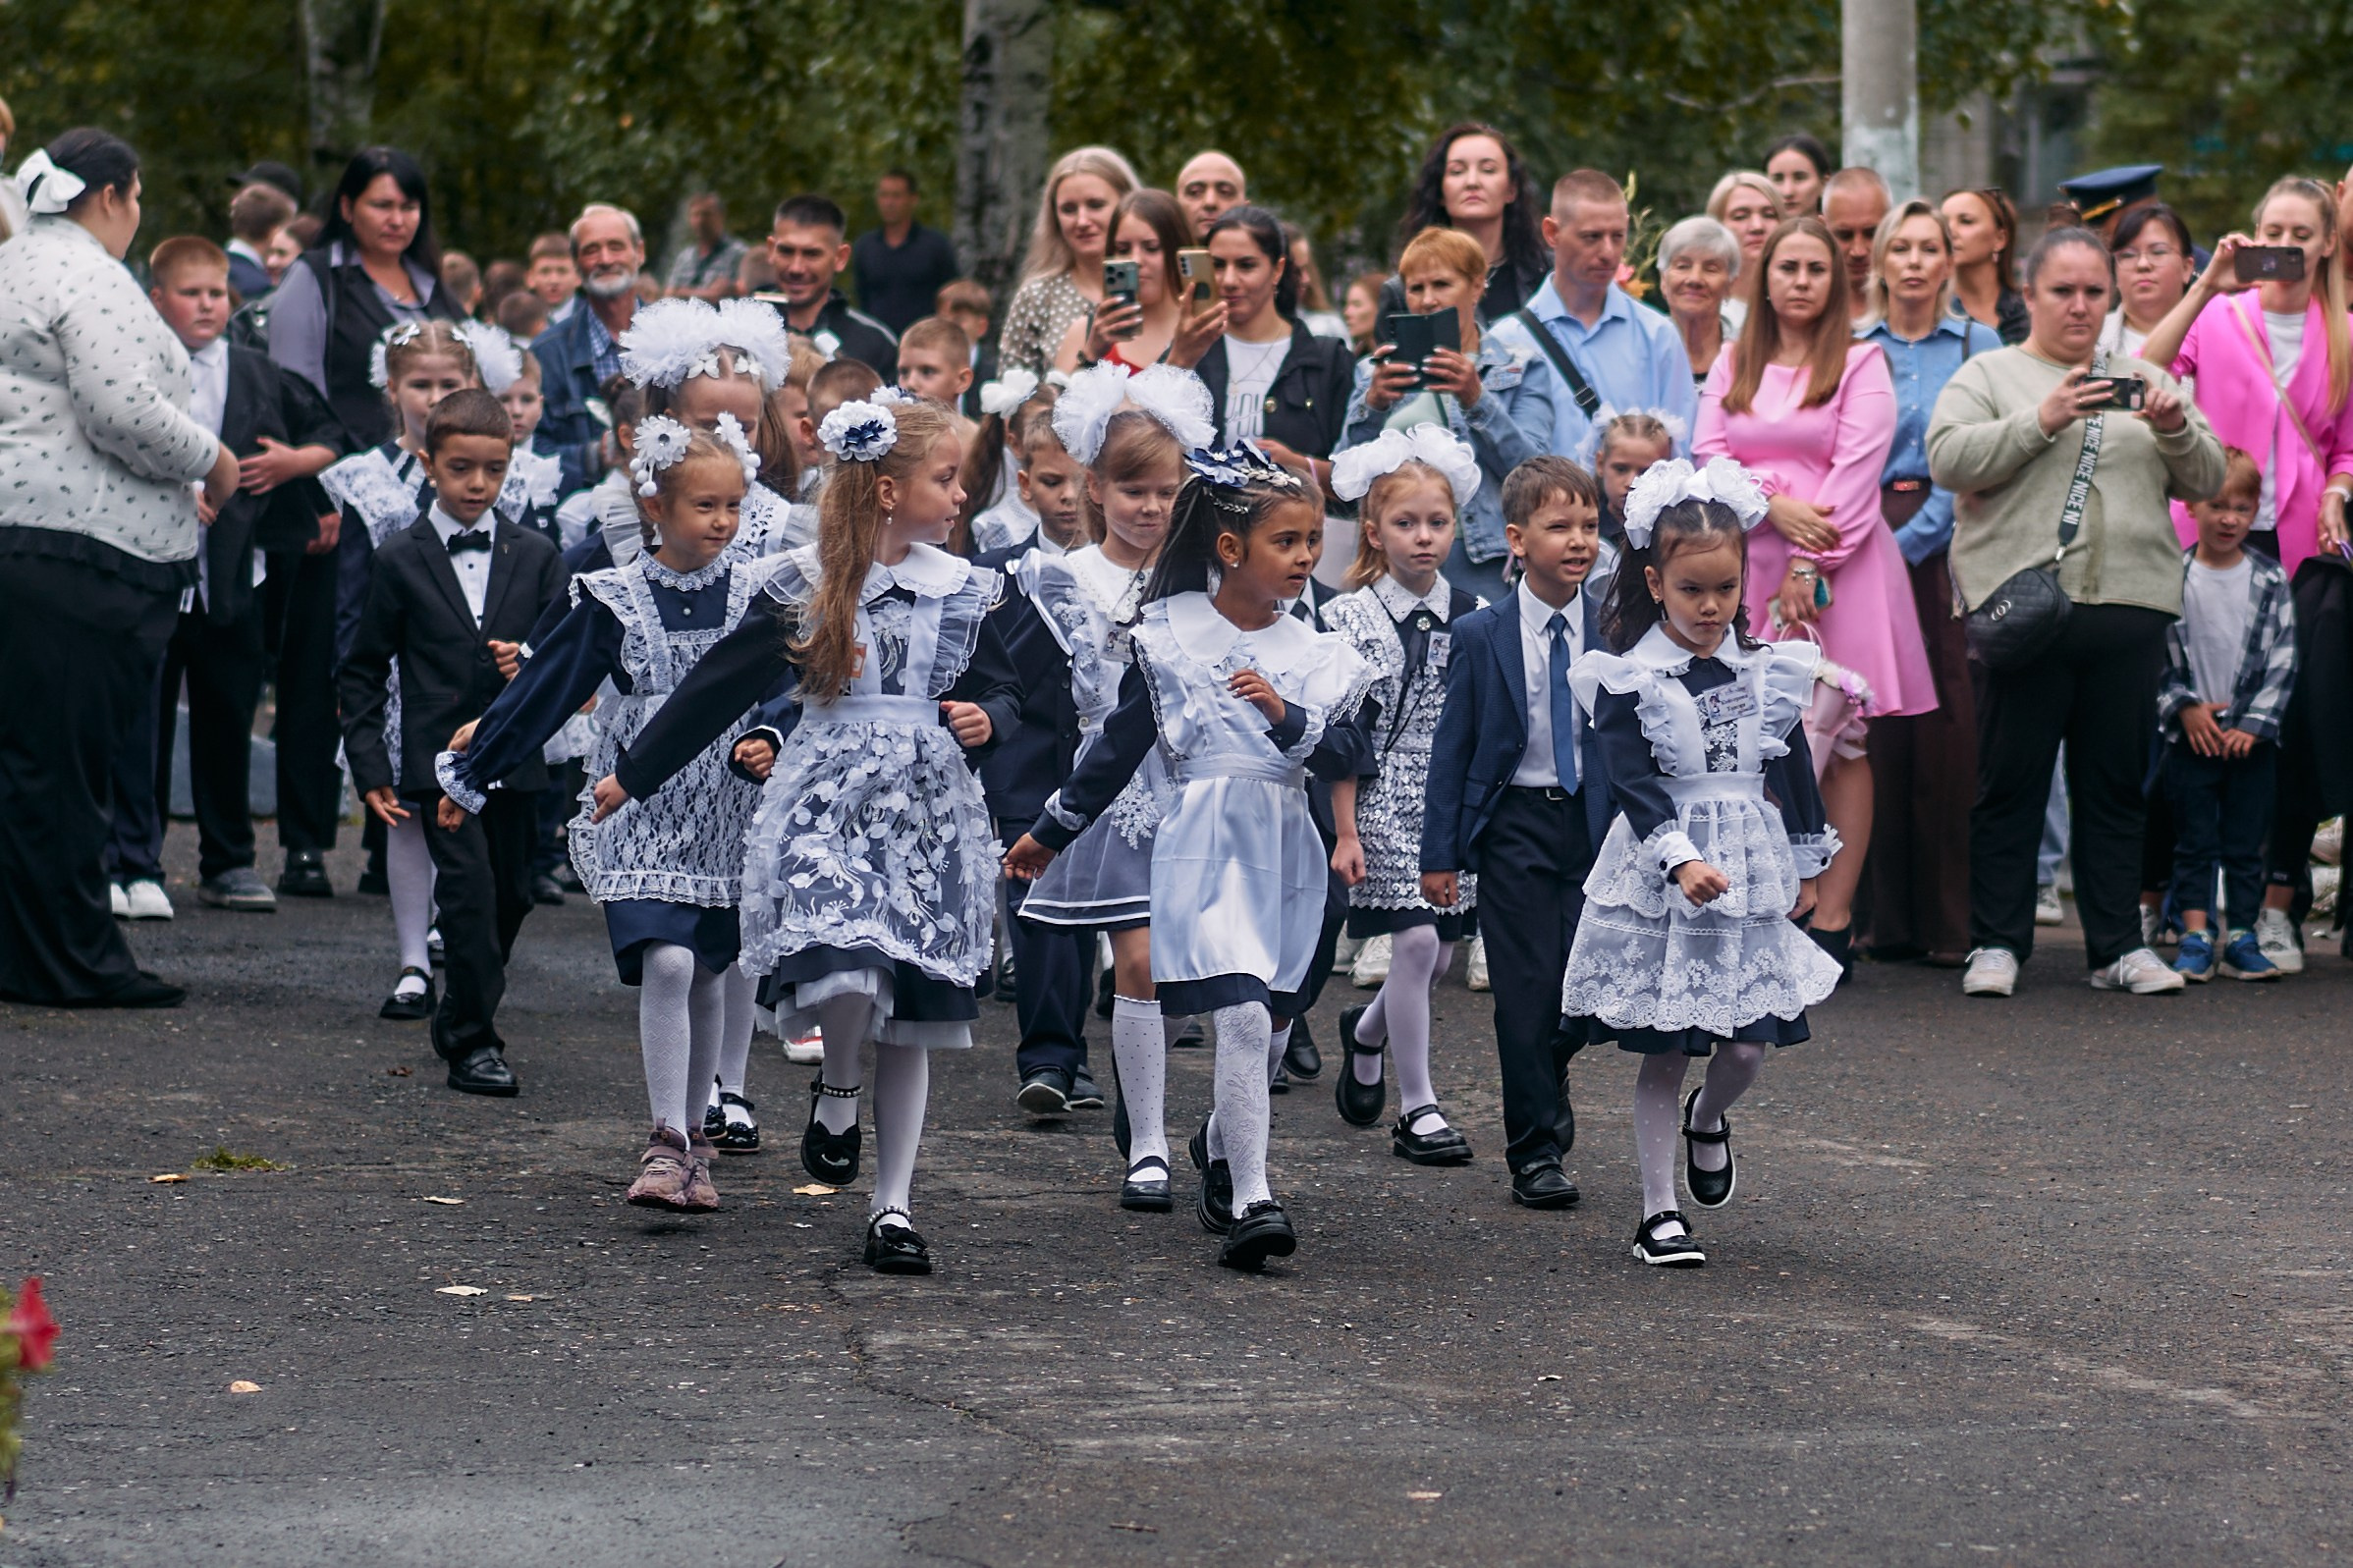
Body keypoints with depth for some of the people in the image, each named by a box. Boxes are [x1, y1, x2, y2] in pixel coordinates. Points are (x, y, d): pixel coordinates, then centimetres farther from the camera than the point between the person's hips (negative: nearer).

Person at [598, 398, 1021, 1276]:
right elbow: (719, 685, 5)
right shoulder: (805, 587, -1)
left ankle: (893, 1205, 12)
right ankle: (837, 1091, 8)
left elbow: (1001, 692, 17)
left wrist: (986, 720, -8)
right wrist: (634, 775, 9)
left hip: (929, 809, 3)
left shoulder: (962, 590, 7)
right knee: (849, 968, -25)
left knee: (910, 1014, 3)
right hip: (824, 801, -3)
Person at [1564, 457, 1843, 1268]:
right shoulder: (1627, 681, -8)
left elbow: (1793, 766, 15)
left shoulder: (1765, 669, 5)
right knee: (1661, 1052, 2)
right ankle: (1659, 1212, 9)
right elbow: (1635, 785, -16)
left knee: (1747, 1046, 0)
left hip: (1752, 871, 3)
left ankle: (1708, 1118, 35)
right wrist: (1680, 862, -28)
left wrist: (1806, 862, 19)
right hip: (1657, 886, -3)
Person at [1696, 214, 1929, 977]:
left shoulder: (1861, 363, 3)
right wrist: (1776, 506, -12)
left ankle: (1832, 920, -5)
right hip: (1749, 563, 3)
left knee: (1839, 742, -4)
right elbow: (1708, 455, 5)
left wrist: (1808, 569, -13)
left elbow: (1857, 471, -6)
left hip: (1838, 568, -3)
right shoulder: (1734, 363, 15)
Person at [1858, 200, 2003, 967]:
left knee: (1948, 724, -7)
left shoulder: (1977, 346, 6)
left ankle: (1953, 921, -5)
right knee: (1880, 725, -2)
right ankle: (1888, 913, 3)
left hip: (1948, 546, -2)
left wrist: (1912, 540, -10)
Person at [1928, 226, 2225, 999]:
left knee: (2116, 782, 6)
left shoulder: (2143, 379, 20)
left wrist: (2176, 429, -7)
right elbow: (1948, 458, -7)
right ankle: (1996, 943, 5)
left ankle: (2119, 944, 11)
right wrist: (2042, 422, -17)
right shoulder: (1988, 376, 10)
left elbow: (2207, 481, 14)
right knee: (2010, 781, -1)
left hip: (2130, 608, 3)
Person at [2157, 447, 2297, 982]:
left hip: (2252, 739, 1)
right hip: (2191, 737, -1)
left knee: (2246, 844, 5)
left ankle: (2241, 938, 9)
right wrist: (2184, 706, -9)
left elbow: (2283, 661, 0)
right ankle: (2195, 939, 2)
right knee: (2194, 842, 1)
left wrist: (2253, 723, -8)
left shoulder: (2270, 580, 0)